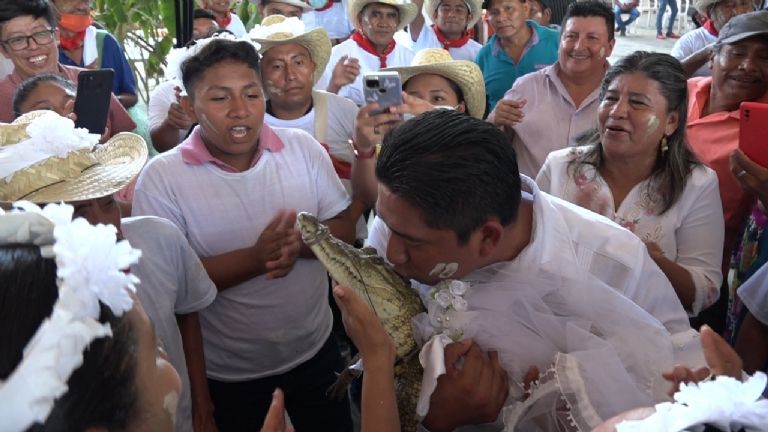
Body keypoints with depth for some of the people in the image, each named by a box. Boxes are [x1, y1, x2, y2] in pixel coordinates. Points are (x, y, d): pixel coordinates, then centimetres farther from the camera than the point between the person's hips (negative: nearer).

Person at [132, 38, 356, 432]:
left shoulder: (303, 148, -6)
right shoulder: (161, 177, -15)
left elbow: (344, 229, -3)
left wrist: (300, 243, -24)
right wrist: (255, 257, -30)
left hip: (316, 352, 3)